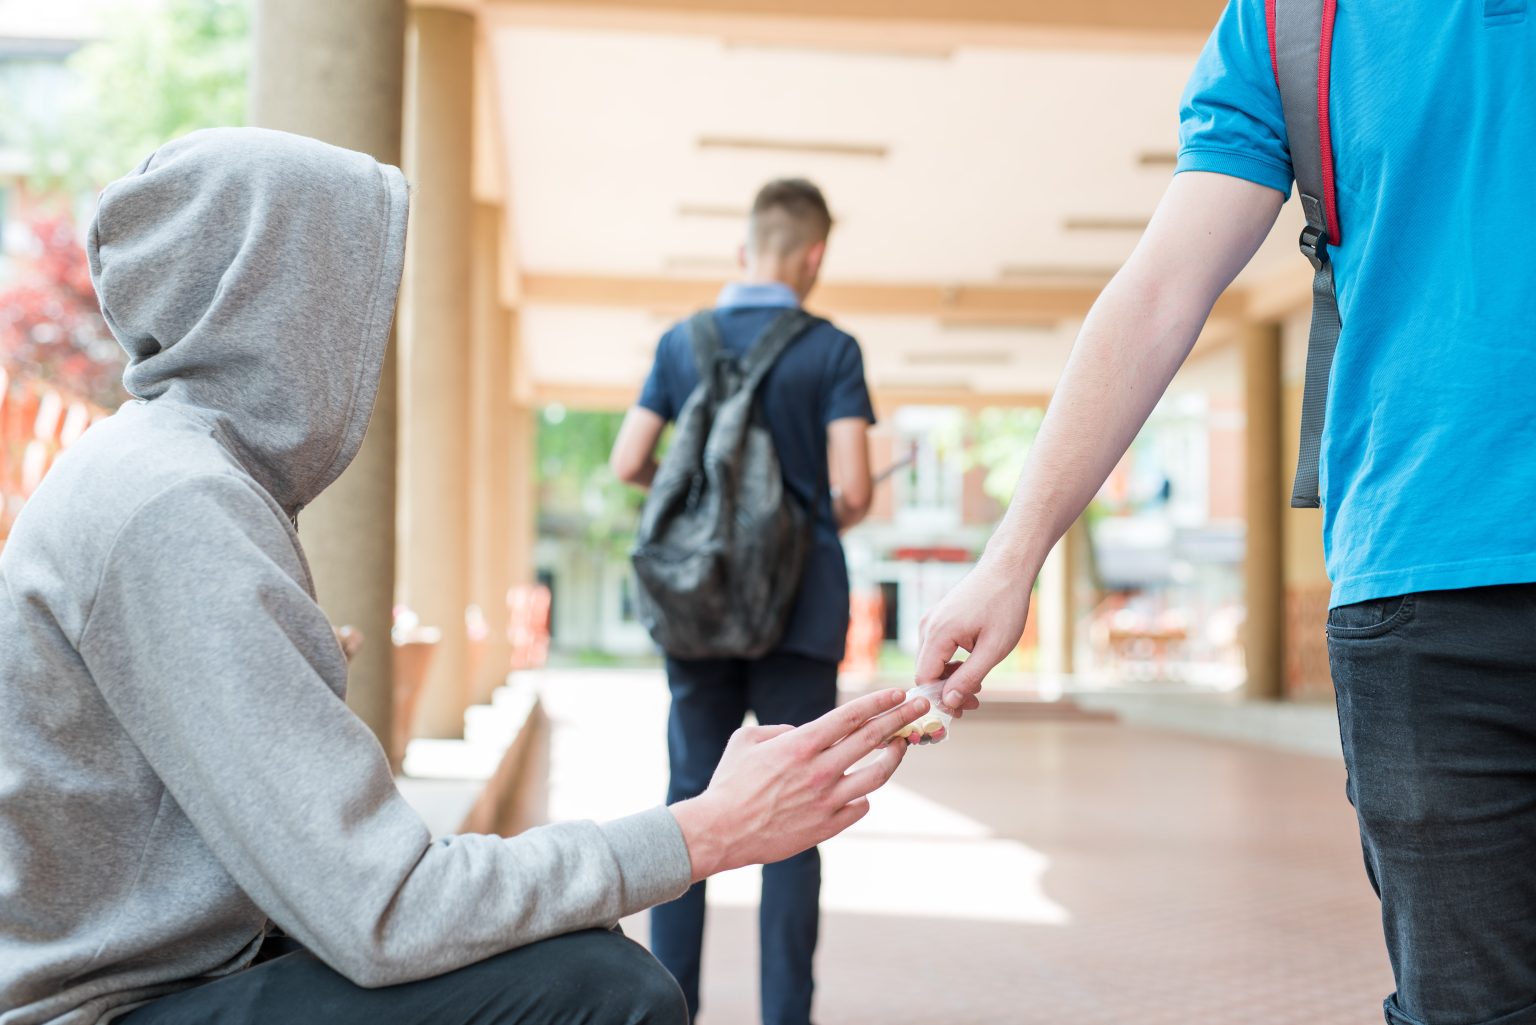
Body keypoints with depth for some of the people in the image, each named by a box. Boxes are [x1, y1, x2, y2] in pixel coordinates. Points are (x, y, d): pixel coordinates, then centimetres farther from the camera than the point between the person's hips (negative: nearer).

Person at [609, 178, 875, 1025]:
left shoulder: (682, 342, 4)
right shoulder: (831, 352, -5)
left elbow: (628, 463, 2)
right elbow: (852, 490, -12)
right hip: (800, 606, -3)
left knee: (690, 797, 10)